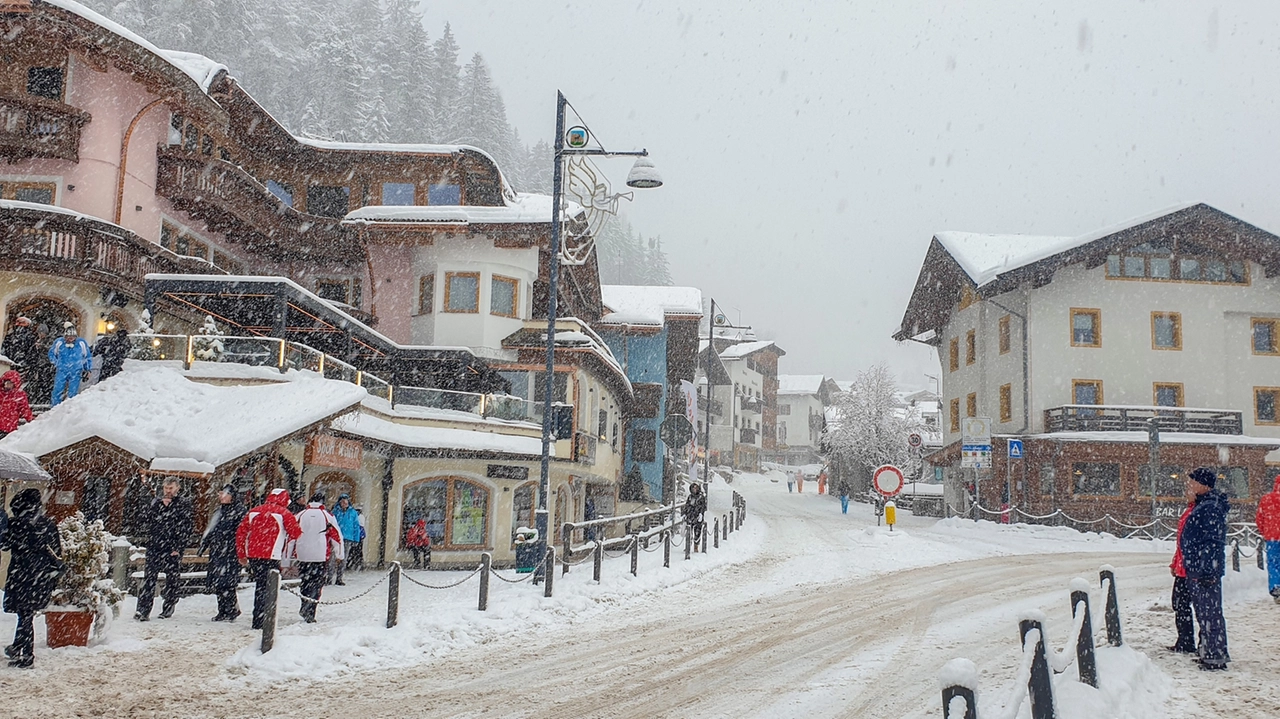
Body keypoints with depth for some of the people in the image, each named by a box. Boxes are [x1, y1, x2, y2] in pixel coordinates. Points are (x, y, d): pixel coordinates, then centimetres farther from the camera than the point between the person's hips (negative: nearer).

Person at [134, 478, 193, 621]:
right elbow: (148, 520, 2)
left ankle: (168, 609, 15)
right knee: (149, 578, -5)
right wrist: (162, 505, -7)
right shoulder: (156, 502, 14)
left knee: (172, 580, 4)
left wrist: (178, 547, -9)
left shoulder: (183, 504, 3)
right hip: (155, 547, 2)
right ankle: (143, 610, -7)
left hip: (173, 550, -2)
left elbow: (186, 528, -2)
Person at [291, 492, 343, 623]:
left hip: (302, 555, 3)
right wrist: (339, 555, 11)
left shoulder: (300, 515, 4)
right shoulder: (327, 516, -2)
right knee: (316, 585, 2)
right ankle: (309, 614, -6)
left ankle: (305, 608, 20)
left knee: (305, 582, 20)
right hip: (321, 557, -2)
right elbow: (337, 536, 1)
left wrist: (288, 557, 14)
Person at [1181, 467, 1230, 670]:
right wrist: (1191, 568, 23)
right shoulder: (1201, 505, 15)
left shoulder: (1211, 508, -16)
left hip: (1206, 571, -10)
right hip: (1197, 570, 10)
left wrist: (1206, 570, -24)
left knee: (1210, 613, -5)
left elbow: (1212, 542, -21)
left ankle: (1216, 656, 0)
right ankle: (1209, 651, 24)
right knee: (1203, 612, 16)